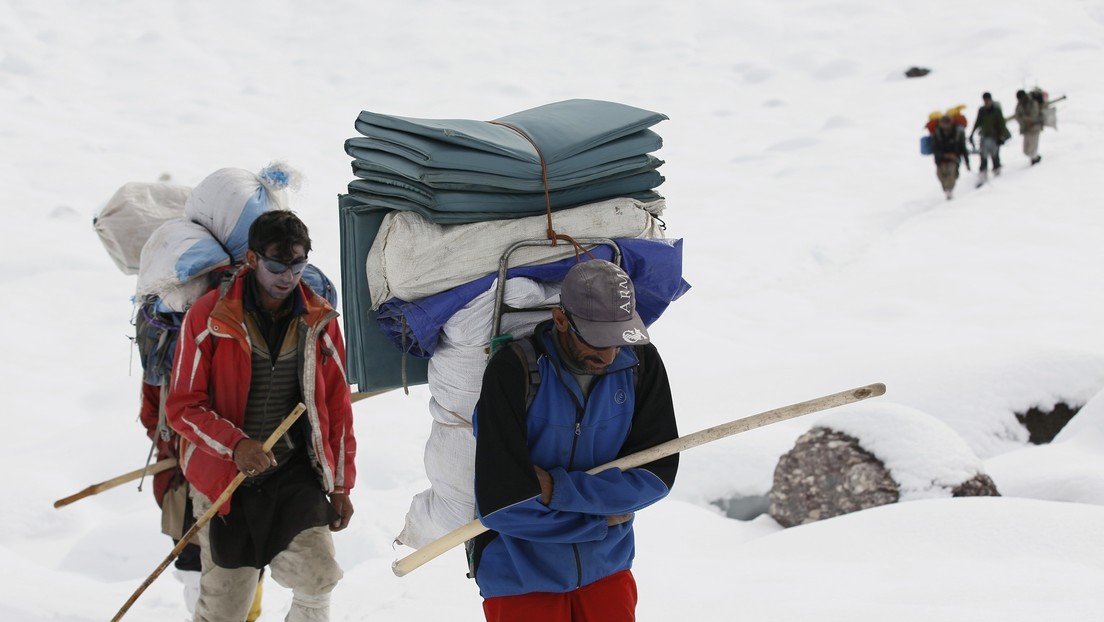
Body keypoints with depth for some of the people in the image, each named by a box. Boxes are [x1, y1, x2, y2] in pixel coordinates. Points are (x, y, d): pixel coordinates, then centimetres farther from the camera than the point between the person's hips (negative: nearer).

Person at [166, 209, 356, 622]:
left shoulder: (319, 321, 1)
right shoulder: (209, 316, -9)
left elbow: (337, 406, 8)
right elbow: (183, 405, -8)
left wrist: (341, 484, 10)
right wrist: (235, 445, -23)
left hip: (297, 474, 2)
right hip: (226, 479, -1)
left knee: (317, 578, -18)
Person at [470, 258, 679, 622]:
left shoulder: (641, 363, -8)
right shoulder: (512, 371, -22)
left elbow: (657, 473, -9)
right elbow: (500, 504, -23)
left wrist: (560, 489, -20)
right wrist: (603, 519, -15)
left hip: (606, 569, 4)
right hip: (521, 578, -4)